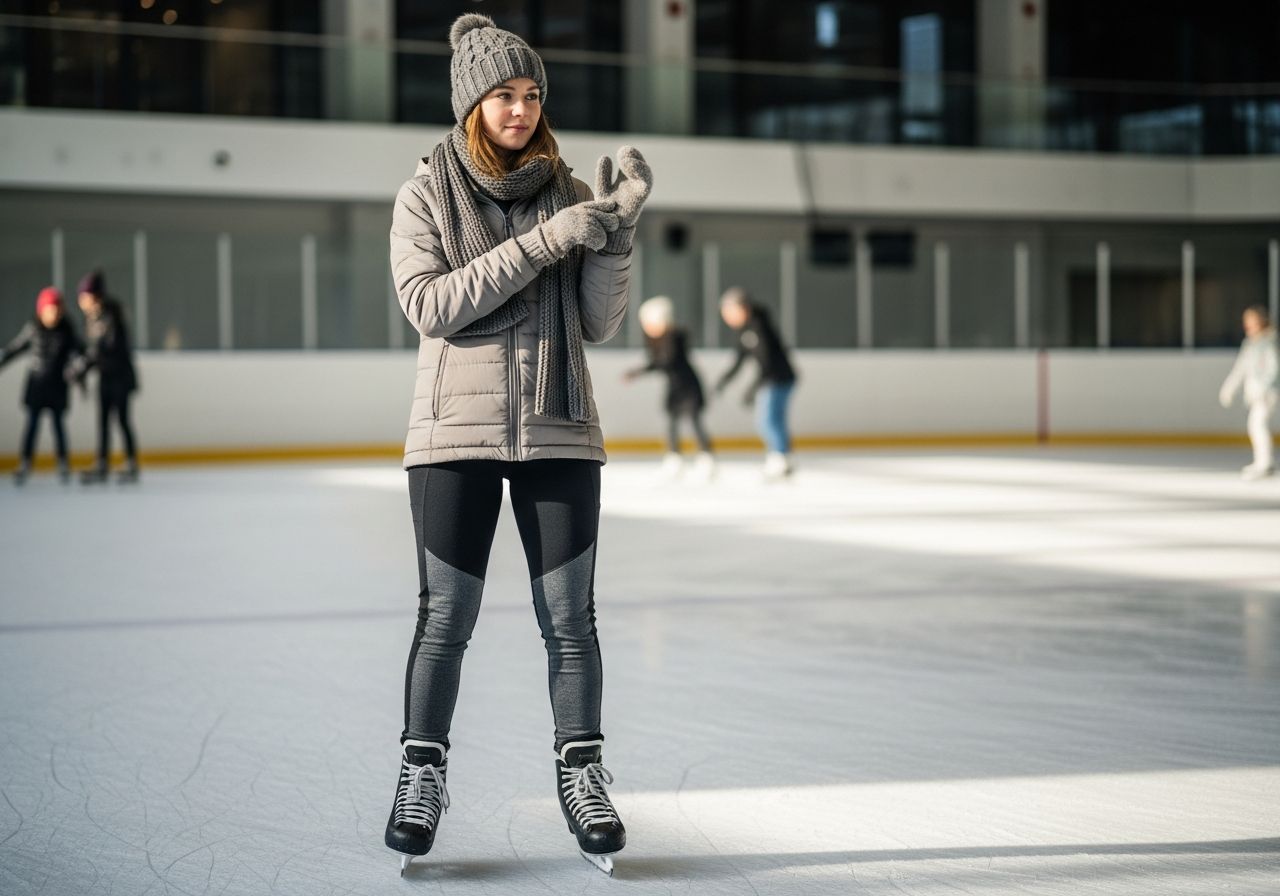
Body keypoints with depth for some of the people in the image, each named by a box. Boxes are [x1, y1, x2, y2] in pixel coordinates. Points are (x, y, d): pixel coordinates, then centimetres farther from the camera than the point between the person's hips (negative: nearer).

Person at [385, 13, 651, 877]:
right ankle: (423, 774, 15)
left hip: (558, 432, 2)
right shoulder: (426, 196, 1)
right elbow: (430, 304, -14)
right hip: (458, 431, -2)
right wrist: (541, 243, -19)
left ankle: (583, 775, 11)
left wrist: (617, 230, -12)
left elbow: (600, 321, 3)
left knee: (570, 615, 2)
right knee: (446, 615, 1)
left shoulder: (566, 191, 6)